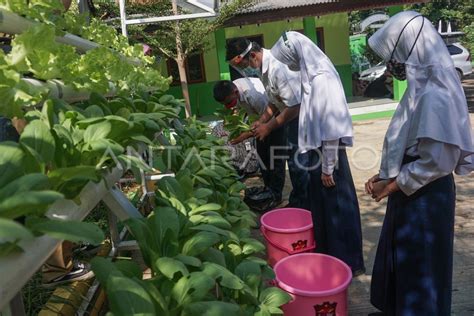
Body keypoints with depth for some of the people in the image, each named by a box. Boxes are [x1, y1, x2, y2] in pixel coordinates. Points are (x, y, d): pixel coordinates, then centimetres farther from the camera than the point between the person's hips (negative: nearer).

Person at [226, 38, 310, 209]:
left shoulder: (277, 67, -30)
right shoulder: (262, 65, 0)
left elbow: (294, 106, -28)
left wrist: (269, 127, -19)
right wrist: (262, 120, 2)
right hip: (293, 112, 9)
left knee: (299, 162, -3)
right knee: (294, 159, 17)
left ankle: (303, 206, 12)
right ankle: (297, 202, 32)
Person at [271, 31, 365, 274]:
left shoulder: (322, 79, -20)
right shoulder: (312, 76, 8)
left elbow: (331, 128, -22)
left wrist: (328, 168, -18)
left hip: (329, 156, -9)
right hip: (318, 153, 9)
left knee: (336, 207, 5)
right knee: (322, 207, 20)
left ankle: (347, 263, 22)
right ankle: (327, 254, 37)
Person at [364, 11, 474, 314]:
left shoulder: (434, 95, -24)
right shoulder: (421, 87, 5)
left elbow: (437, 162, -25)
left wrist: (391, 186, -16)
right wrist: (386, 176, 6)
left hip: (425, 198, -9)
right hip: (409, 193, 9)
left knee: (419, 268, 10)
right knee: (398, 260, 24)